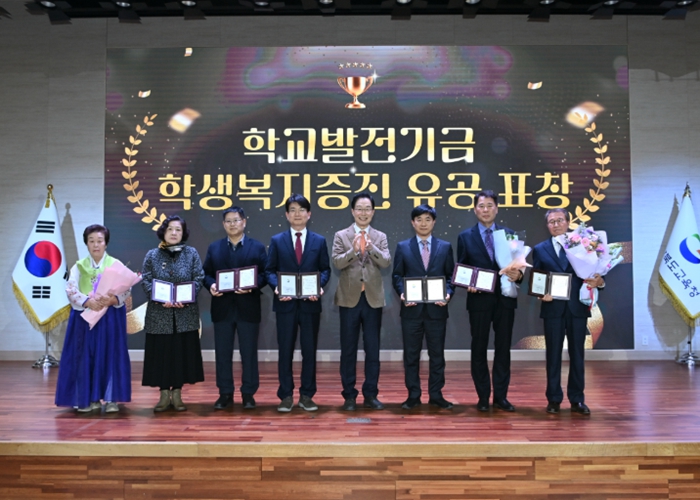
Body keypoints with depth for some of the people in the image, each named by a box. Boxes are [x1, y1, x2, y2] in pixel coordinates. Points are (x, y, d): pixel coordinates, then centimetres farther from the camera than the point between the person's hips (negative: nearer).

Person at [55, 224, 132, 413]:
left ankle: (111, 399, 1)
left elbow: (126, 290, -7)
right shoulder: (79, 266, 7)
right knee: (85, 356, 1)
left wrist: (111, 300, -26)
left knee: (110, 354, -3)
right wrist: (88, 302, -23)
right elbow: (70, 290, -5)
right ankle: (89, 399, 9)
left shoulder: (116, 264, 3)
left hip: (111, 316, -1)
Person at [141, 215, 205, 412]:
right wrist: (161, 299, -16)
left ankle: (177, 394, 15)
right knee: (161, 353, 2)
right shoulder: (152, 255, 5)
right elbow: (145, 281, -1)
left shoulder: (191, 253, 5)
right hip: (159, 314, 0)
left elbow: (198, 279, 0)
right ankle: (164, 394, 13)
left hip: (185, 314, 0)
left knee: (182, 353, 3)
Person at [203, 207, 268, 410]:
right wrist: (211, 285, -12)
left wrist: (252, 287, -19)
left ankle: (248, 393, 13)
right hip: (222, 308, 2)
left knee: (249, 353, 3)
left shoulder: (258, 247, 4)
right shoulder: (214, 248, 12)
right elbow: (206, 273, 9)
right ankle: (225, 394, 16)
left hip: (248, 308, -2)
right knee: (222, 353, 6)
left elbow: (265, 274, -2)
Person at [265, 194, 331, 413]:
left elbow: (325, 270, 7)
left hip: (310, 303, 1)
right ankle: (286, 396, 12)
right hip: (286, 303, 0)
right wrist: (277, 287, -15)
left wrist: (319, 287, -12)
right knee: (285, 350, 3)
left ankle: (307, 395, 16)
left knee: (309, 350, 6)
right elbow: (270, 270, 4)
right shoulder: (277, 240, 6)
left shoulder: (319, 241, 8)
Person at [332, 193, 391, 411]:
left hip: (373, 298, 1)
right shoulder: (341, 236, 4)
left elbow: (386, 262, -6)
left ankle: (371, 395, 15)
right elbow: (337, 262, -8)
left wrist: (371, 247, -22)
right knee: (348, 349, 4)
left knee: (372, 349, 5)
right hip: (350, 298, -1)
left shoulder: (380, 237, 8)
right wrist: (353, 250, -25)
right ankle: (349, 395, 14)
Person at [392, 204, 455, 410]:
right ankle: (413, 395, 15)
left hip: (436, 309, 1)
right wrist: (402, 294, -12)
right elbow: (397, 276, 5)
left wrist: (448, 294, -10)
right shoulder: (403, 247, 7)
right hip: (412, 309, 0)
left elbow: (451, 275, 7)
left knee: (437, 353, 7)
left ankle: (436, 394, 17)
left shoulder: (445, 247, 8)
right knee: (411, 354, 5)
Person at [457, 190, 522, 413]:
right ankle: (483, 397, 16)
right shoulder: (465, 237, 4)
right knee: (479, 349, 6)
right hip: (479, 300, -1)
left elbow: (517, 265, 6)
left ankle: (501, 396, 16)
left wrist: (518, 275, -15)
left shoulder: (509, 234, 7)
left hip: (505, 300, 1)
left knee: (503, 348, 6)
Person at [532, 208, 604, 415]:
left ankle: (577, 400, 15)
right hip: (553, 308, 0)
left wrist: (598, 281, -19)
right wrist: (541, 294, -15)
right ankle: (554, 399, 14)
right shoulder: (540, 249, 7)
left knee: (577, 354, 6)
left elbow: (593, 273, 3)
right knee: (553, 355, 5)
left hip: (577, 308, 0)